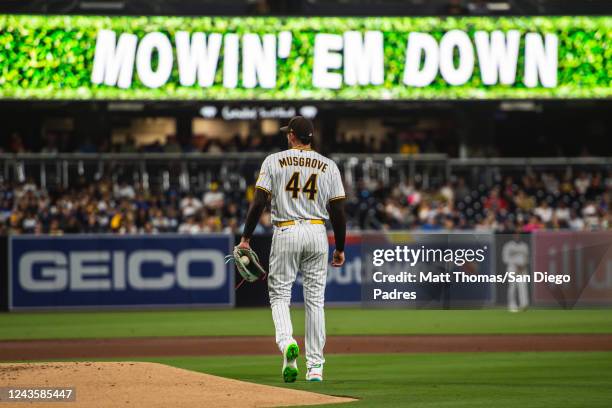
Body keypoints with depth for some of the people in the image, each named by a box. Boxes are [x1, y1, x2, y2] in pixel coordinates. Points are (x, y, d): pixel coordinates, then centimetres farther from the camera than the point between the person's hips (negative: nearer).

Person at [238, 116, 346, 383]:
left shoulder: (274, 161, -1)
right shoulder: (329, 166, 5)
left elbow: (259, 202, -6)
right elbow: (338, 211, 4)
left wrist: (246, 238, 0)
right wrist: (340, 248, 13)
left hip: (286, 233, -2)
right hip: (317, 233, 2)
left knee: (279, 293, 6)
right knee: (315, 299, 7)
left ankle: (286, 341, -23)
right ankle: (315, 367, 6)